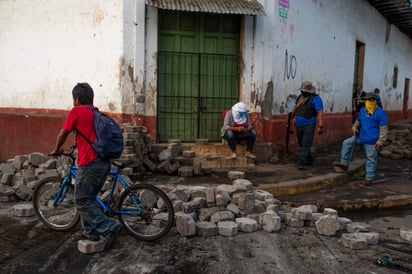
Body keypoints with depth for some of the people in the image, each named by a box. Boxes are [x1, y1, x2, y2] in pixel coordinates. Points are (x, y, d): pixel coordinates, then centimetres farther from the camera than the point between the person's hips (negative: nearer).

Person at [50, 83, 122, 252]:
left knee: (82, 201, 0)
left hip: (90, 163, -8)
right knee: (89, 199, 20)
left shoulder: (76, 111, -3)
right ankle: (91, 231, 24)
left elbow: (62, 134, 5)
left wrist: (56, 150, 22)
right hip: (104, 162, 8)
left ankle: (109, 227, -9)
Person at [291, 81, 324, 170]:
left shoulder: (315, 99, -11)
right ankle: (309, 160, 32)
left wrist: (320, 126, -24)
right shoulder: (300, 97, 11)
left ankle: (302, 163, -13)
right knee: (301, 144, 15)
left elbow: (320, 112, -18)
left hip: (309, 125, -7)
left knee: (306, 145, -11)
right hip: (299, 125, 8)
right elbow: (295, 107, 27)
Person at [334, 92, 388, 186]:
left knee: (371, 159, 0)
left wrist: (380, 141, -17)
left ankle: (369, 178, 9)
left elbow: (383, 128, -11)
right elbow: (358, 121, 25)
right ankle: (344, 164, 8)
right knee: (346, 143, 2)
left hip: (372, 141, -7)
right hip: (361, 137, 7)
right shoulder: (362, 110, 11)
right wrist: (355, 127, 3)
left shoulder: (380, 112, -9)